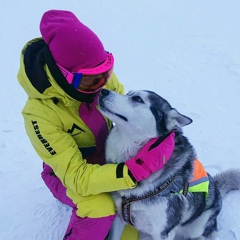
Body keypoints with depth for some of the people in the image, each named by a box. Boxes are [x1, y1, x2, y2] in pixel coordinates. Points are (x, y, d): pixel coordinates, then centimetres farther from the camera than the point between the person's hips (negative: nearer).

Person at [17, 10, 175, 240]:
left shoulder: (99, 75, -22)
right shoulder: (40, 113, -35)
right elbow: (77, 177, -37)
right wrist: (136, 170, -48)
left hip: (107, 153, 6)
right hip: (68, 170, -5)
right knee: (99, 208, -32)